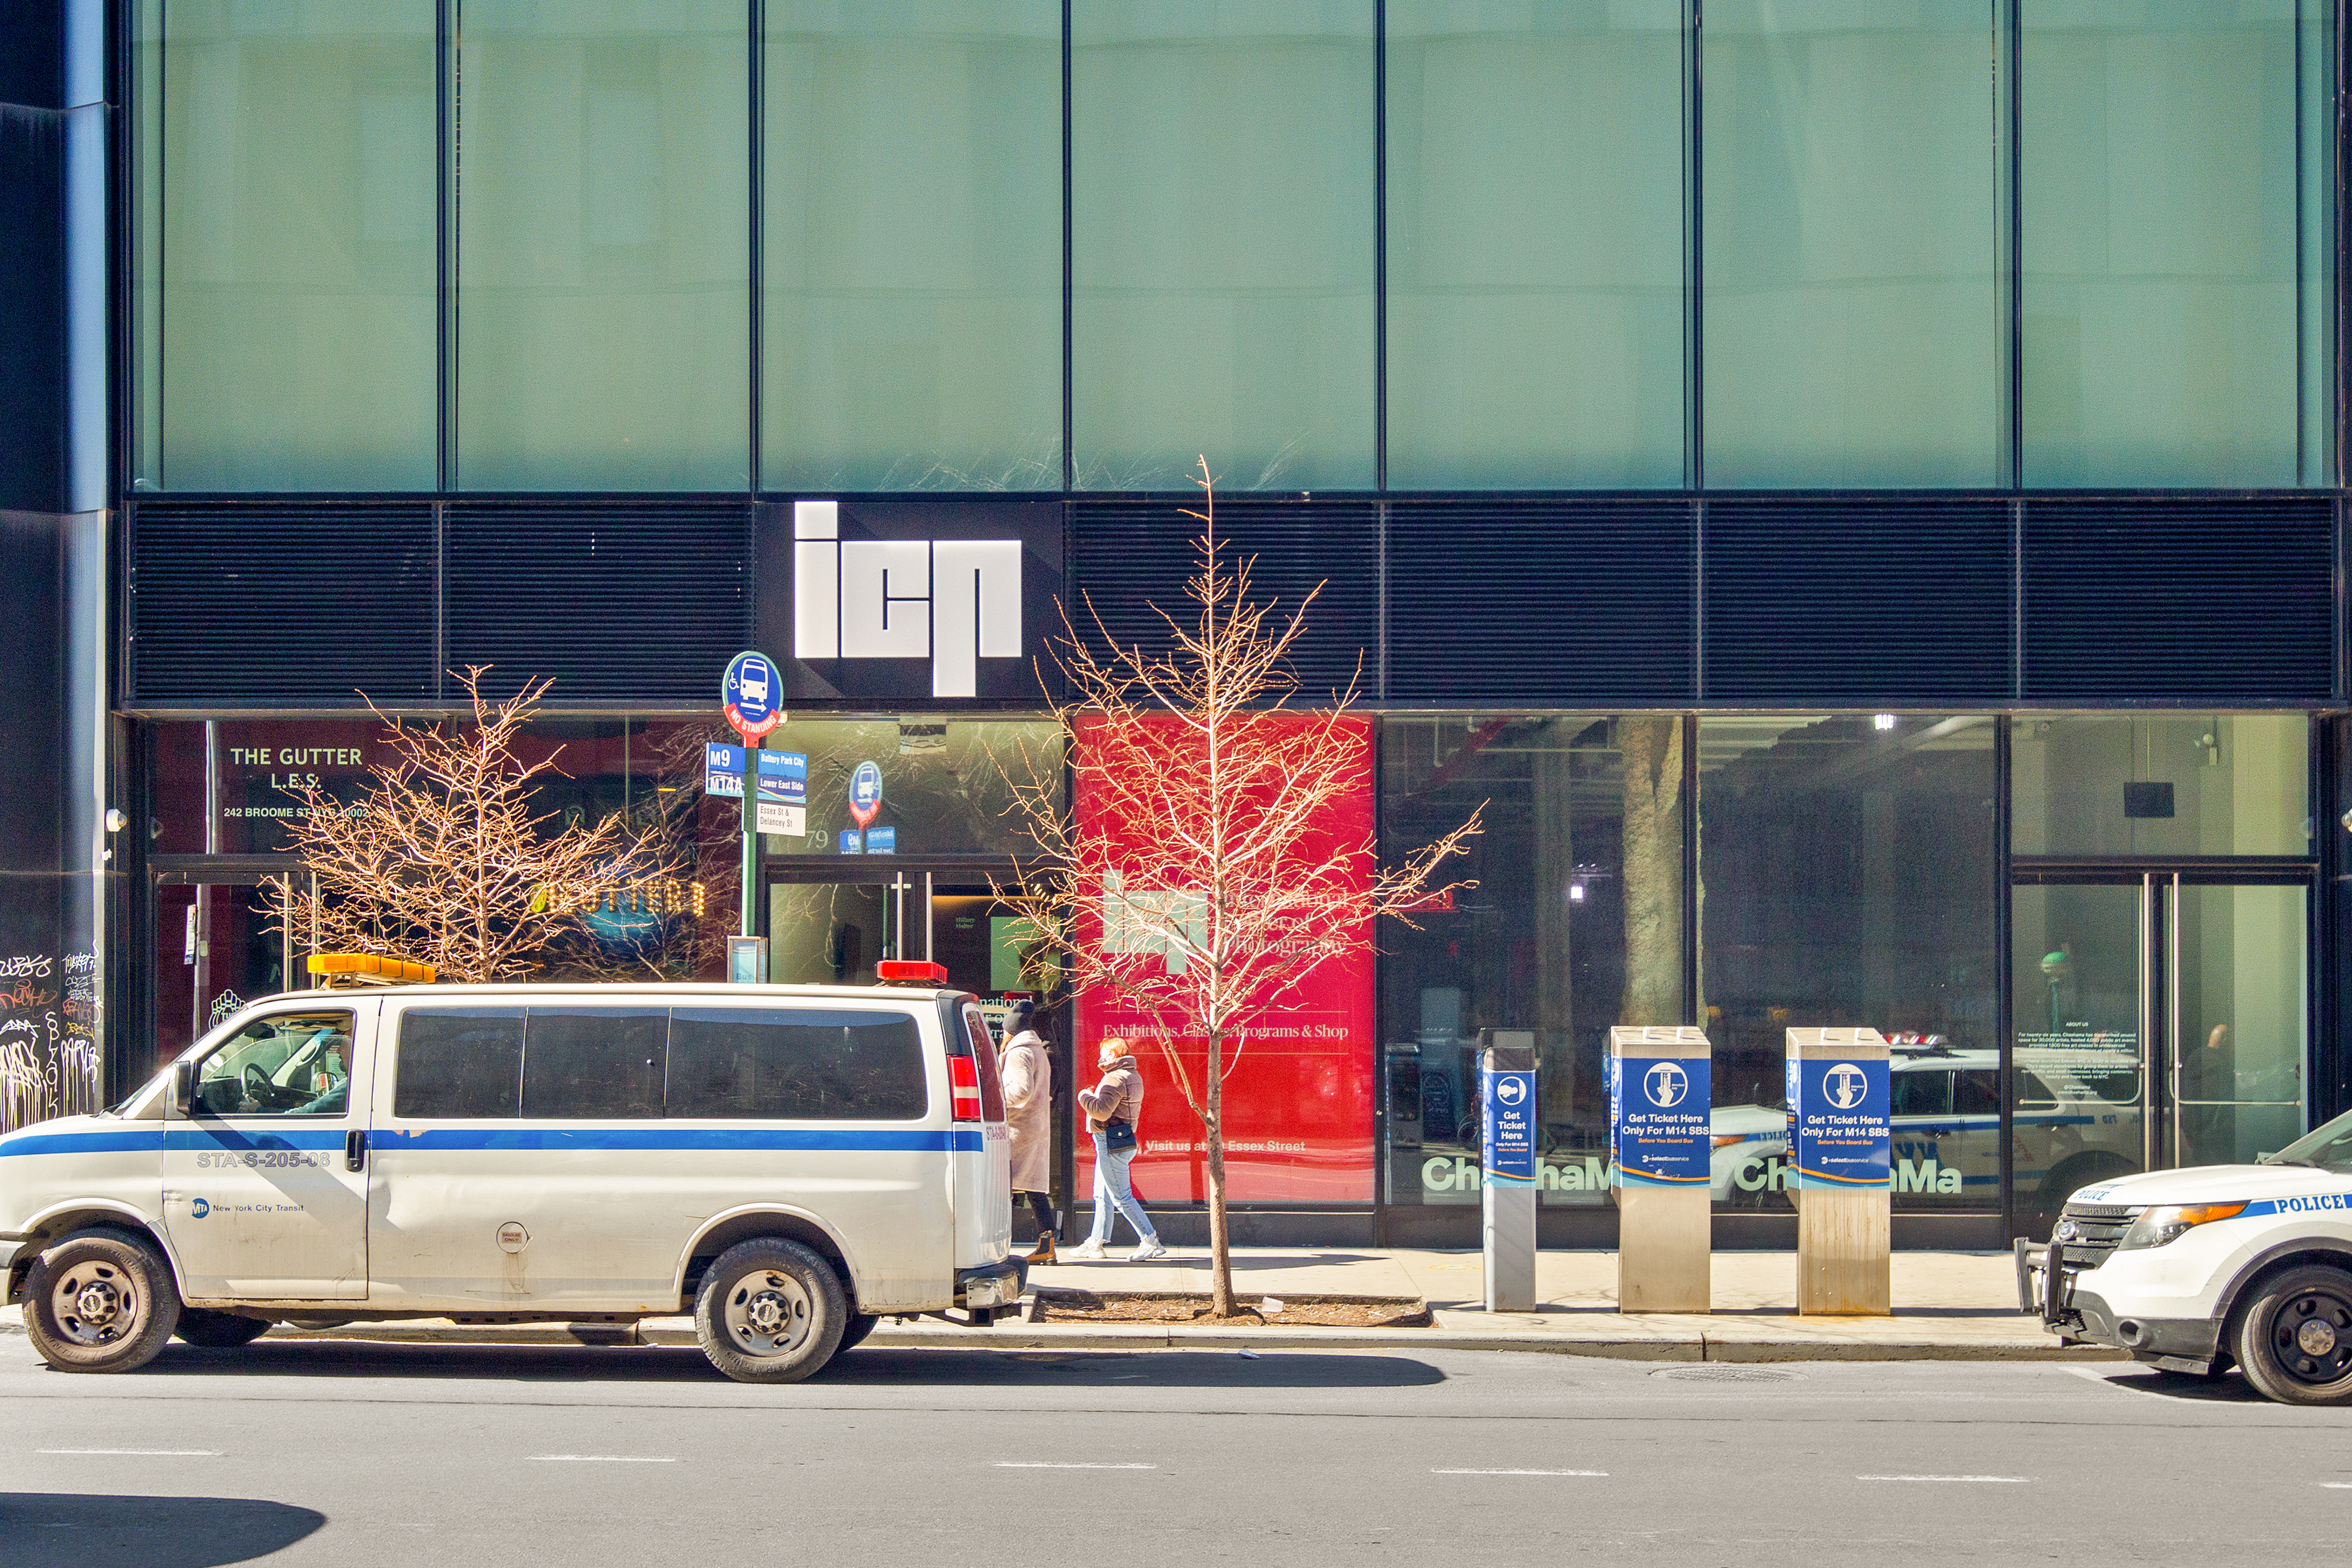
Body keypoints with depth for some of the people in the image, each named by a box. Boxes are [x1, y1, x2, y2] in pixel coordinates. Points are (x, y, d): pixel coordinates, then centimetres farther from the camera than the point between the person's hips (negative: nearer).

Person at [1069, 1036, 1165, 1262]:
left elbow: (1102, 1112, -25)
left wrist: (1084, 1097, -7)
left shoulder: (1116, 1079, -18)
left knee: (1121, 1197, -8)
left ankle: (1150, 1242, -10)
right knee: (1102, 1195, 16)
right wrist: (1094, 1097, 16)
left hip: (1111, 1142, -11)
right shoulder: (1134, 1077, 15)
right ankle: (1095, 1244, 21)